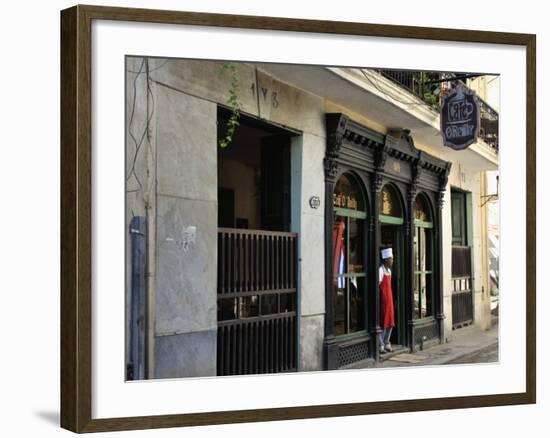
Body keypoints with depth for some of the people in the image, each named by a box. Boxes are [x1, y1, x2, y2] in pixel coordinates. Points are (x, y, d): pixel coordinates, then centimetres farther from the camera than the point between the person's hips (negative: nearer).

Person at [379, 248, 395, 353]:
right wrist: (381, 298, -17)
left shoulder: (389, 270, 12)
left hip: (389, 300, 9)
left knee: (390, 323, 12)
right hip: (383, 300, -9)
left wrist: (390, 299, 15)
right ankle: (381, 345, 5)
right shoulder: (380, 270, -16)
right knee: (383, 323, -3)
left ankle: (387, 344, 22)